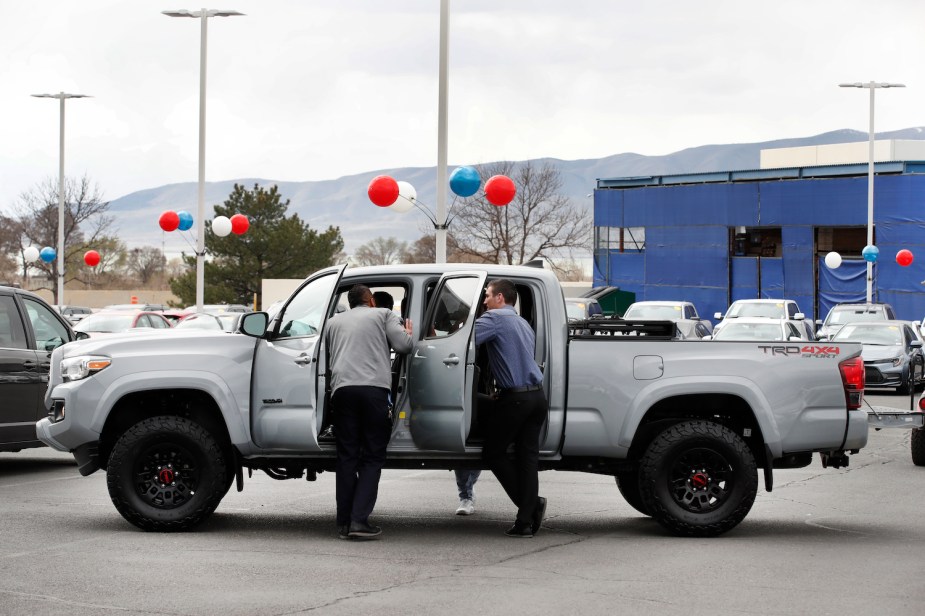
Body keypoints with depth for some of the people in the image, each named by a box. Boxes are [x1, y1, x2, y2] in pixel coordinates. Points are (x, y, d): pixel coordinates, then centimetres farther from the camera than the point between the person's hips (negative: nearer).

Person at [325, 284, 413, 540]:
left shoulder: (334, 321, 26)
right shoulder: (383, 315, 15)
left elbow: (327, 355, 30)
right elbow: (403, 345, 5)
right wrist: (408, 333, 25)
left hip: (342, 389, 3)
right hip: (374, 388, -3)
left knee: (346, 457, 8)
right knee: (372, 458, 1)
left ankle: (344, 523, 6)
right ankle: (359, 520, -10)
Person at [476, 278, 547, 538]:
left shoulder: (495, 318, -6)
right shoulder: (524, 324, 23)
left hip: (514, 398, -8)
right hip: (537, 396, 8)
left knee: (494, 453, 6)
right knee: (527, 456, 4)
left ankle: (531, 504, 1)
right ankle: (525, 521, -1)